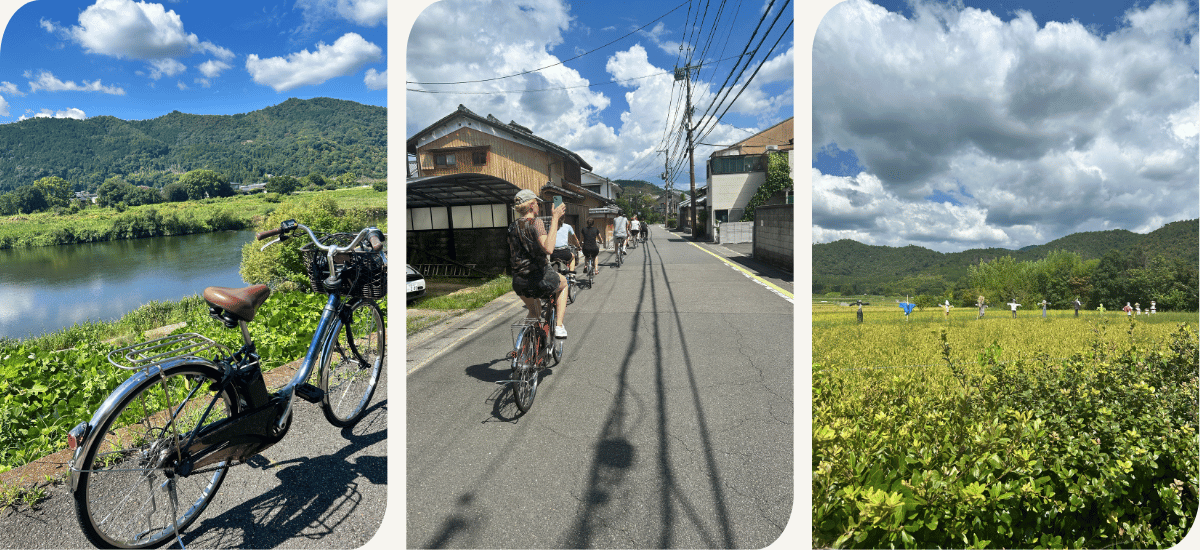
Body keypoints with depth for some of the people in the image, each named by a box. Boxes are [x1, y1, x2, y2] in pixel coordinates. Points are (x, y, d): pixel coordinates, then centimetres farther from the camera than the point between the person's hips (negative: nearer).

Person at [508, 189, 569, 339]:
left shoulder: (512, 227, 9)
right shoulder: (536, 222, -12)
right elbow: (548, 248, -29)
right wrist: (555, 220, -25)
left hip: (519, 283, 6)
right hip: (540, 279, -5)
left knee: (534, 314, 34)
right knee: (563, 283, 29)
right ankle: (559, 326, 18)